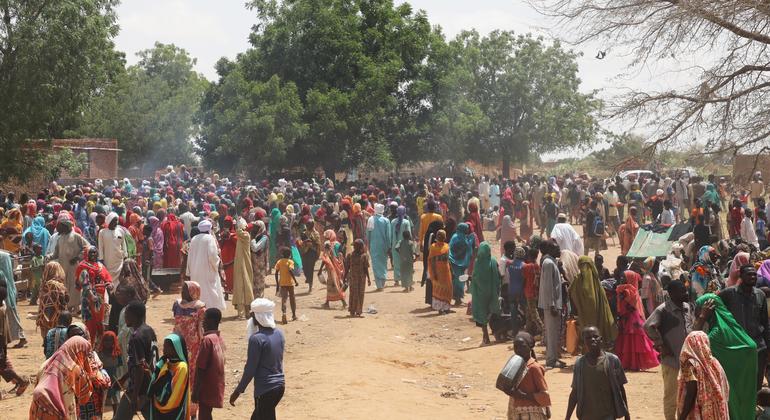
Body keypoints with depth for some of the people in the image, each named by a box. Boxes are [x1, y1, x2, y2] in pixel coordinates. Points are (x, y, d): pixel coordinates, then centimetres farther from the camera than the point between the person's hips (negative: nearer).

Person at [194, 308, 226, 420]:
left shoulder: (207, 339, -18)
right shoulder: (220, 339, 8)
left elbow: (200, 368, -19)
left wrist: (195, 391, -15)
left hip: (207, 388, -8)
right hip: (215, 386, 8)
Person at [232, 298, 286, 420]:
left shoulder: (256, 338, -18)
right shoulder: (279, 333, 4)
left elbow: (250, 368, -16)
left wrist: (238, 391, -7)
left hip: (265, 388, -8)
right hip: (280, 385, 8)